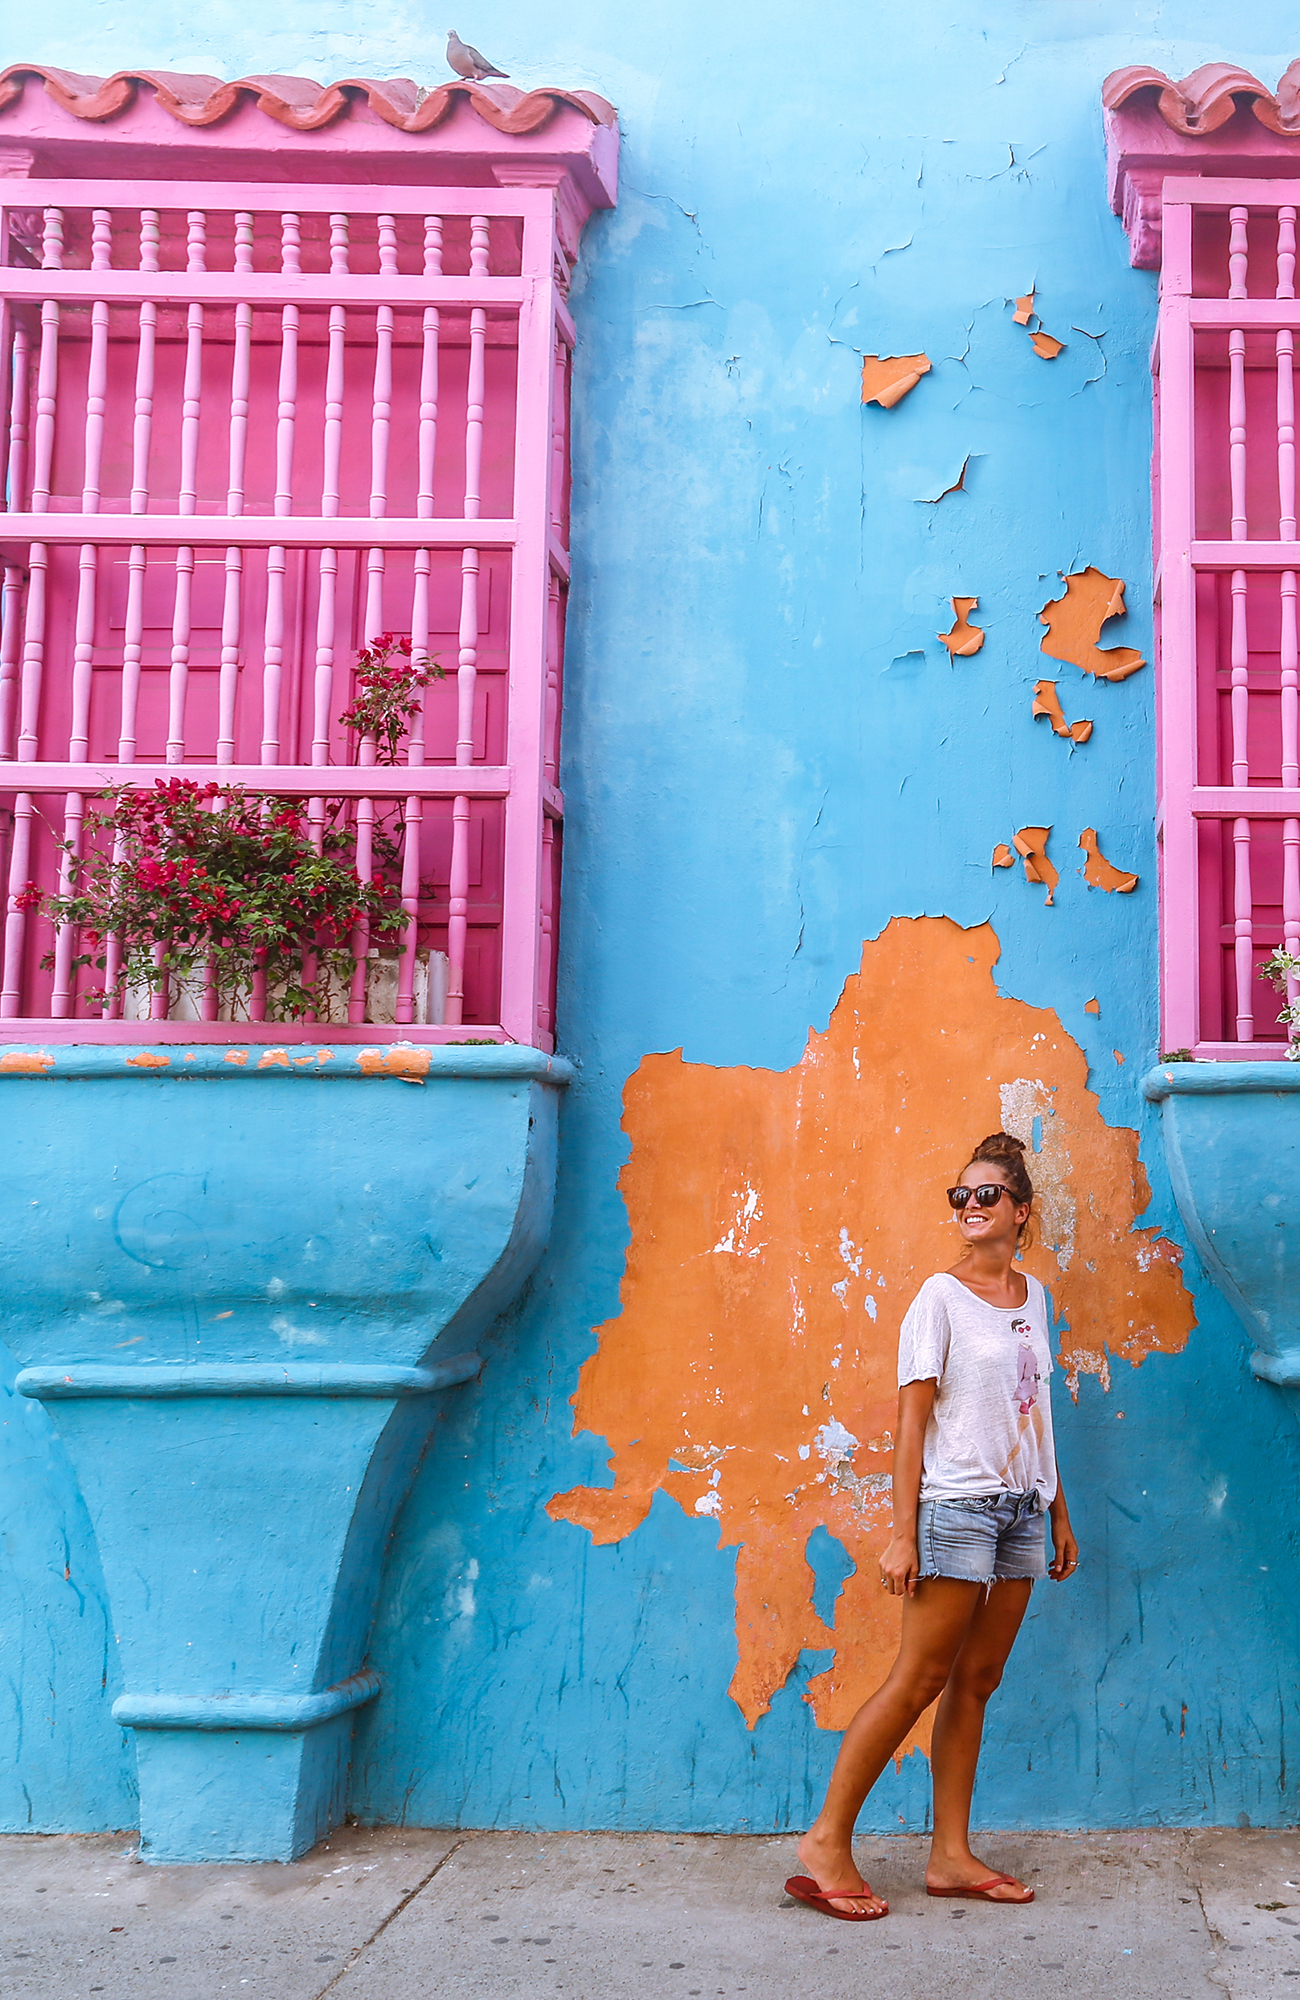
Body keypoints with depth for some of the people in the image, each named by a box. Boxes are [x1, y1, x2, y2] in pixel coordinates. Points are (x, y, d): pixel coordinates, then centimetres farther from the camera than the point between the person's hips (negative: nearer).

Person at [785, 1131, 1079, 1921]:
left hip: (1022, 1510, 6)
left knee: (977, 1681, 8)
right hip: (957, 1507, -6)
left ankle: (952, 1855, 14)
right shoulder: (941, 1296, -6)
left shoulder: (1034, 1296, 12)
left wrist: (1059, 1515, 18)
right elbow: (913, 1419, -9)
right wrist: (903, 1534, -14)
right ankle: (828, 1840, 1)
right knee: (920, 1680, -6)